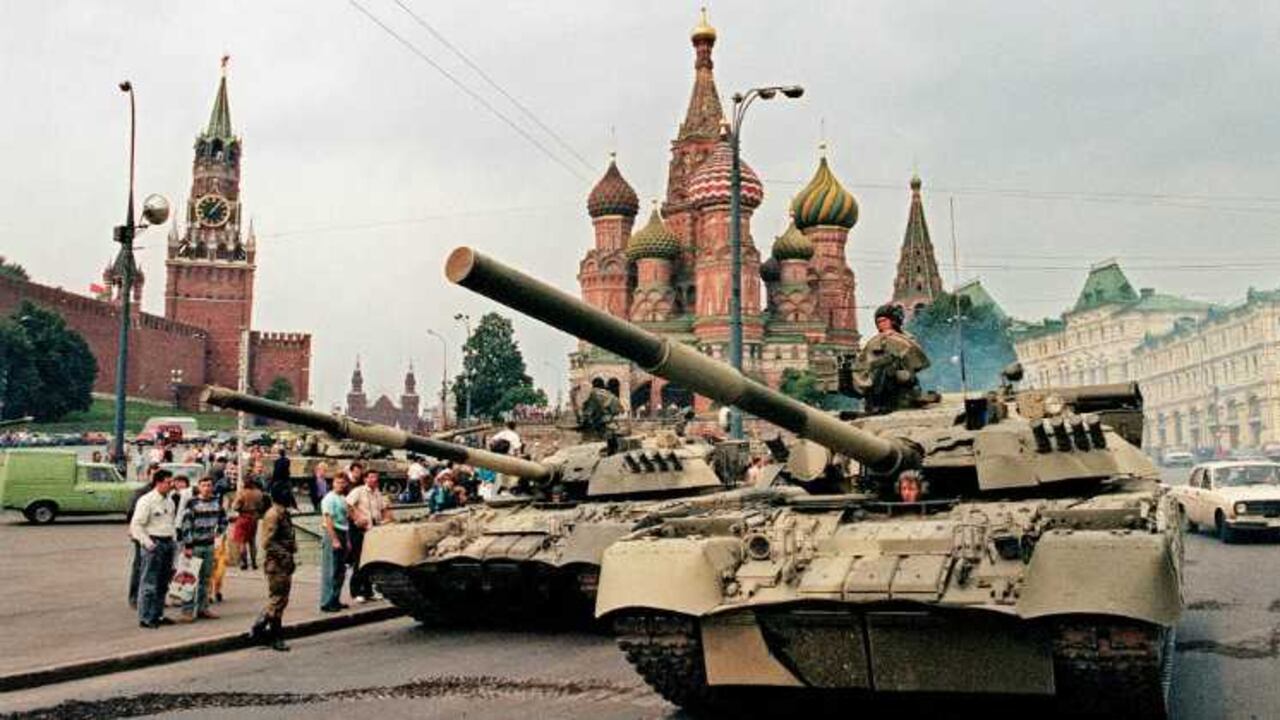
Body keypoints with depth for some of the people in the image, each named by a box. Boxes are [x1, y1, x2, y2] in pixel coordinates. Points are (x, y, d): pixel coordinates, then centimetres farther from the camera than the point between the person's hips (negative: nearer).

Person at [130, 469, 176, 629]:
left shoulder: (169, 502, 14)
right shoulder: (146, 501, -10)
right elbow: (137, 525, -13)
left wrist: (172, 541, 14)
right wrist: (148, 544, -18)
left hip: (168, 543, 8)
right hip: (154, 543, -8)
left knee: (163, 583, 12)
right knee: (149, 584, -6)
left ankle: (157, 615, 20)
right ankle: (145, 618, -2)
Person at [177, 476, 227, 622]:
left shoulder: (216, 502, 6)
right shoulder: (192, 503, -10)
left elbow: (223, 519, 24)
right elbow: (185, 525, -13)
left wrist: (219, 532, 12)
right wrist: (187, 546, -16)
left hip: (209, 545, 6)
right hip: (194, 546, -6)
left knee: (206, 578, 12)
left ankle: (203, 608, 21)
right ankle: (188, 611, -3)